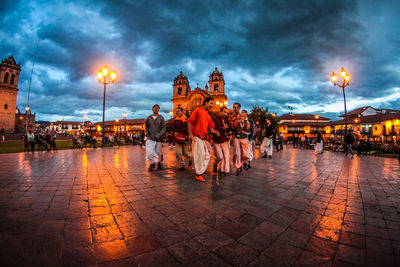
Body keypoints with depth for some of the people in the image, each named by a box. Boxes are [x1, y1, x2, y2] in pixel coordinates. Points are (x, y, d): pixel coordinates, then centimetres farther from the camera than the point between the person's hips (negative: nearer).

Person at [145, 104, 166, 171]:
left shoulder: (161, 118, 2)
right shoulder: (149, 118, 7)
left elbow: (163, 128, -1)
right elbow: (146, 126, 21)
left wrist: (159, 134, -15)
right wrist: (147, 133, 7)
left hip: (158, 138, 0)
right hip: (150, 138, 1)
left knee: (158, 152, 8)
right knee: (149, 151, -11)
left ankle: (159, 163, 30)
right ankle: (152, 163, 12)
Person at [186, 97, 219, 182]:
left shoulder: (208, 116, 22)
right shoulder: (198, 110, 2)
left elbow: (210, 127, 17)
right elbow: (189, 121, -3)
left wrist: (215, 131, -6)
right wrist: (190, 134, -12)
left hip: (205, 138, 7)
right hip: (197, 136, -7)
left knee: (207, 155, 6)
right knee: (200, 154, -10)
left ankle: (200, 172, 20)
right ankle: (198, 174, 2)